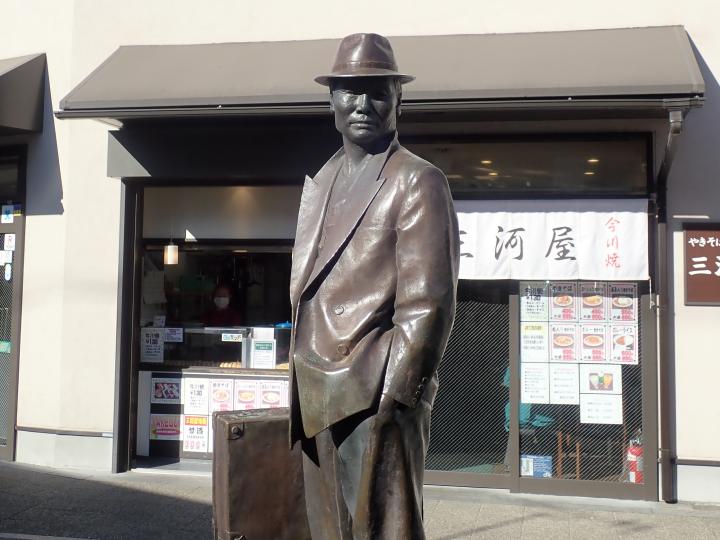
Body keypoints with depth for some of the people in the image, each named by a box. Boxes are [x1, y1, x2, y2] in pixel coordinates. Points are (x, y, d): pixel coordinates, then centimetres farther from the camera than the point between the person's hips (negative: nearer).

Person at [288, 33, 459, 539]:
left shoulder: (418, 182, -7)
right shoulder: (319, 182, 17)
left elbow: (428, 302, -14)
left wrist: (393, 398, -17)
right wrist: (303, 387, 14)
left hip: (376, 398, -7)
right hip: (318, 402, 8)